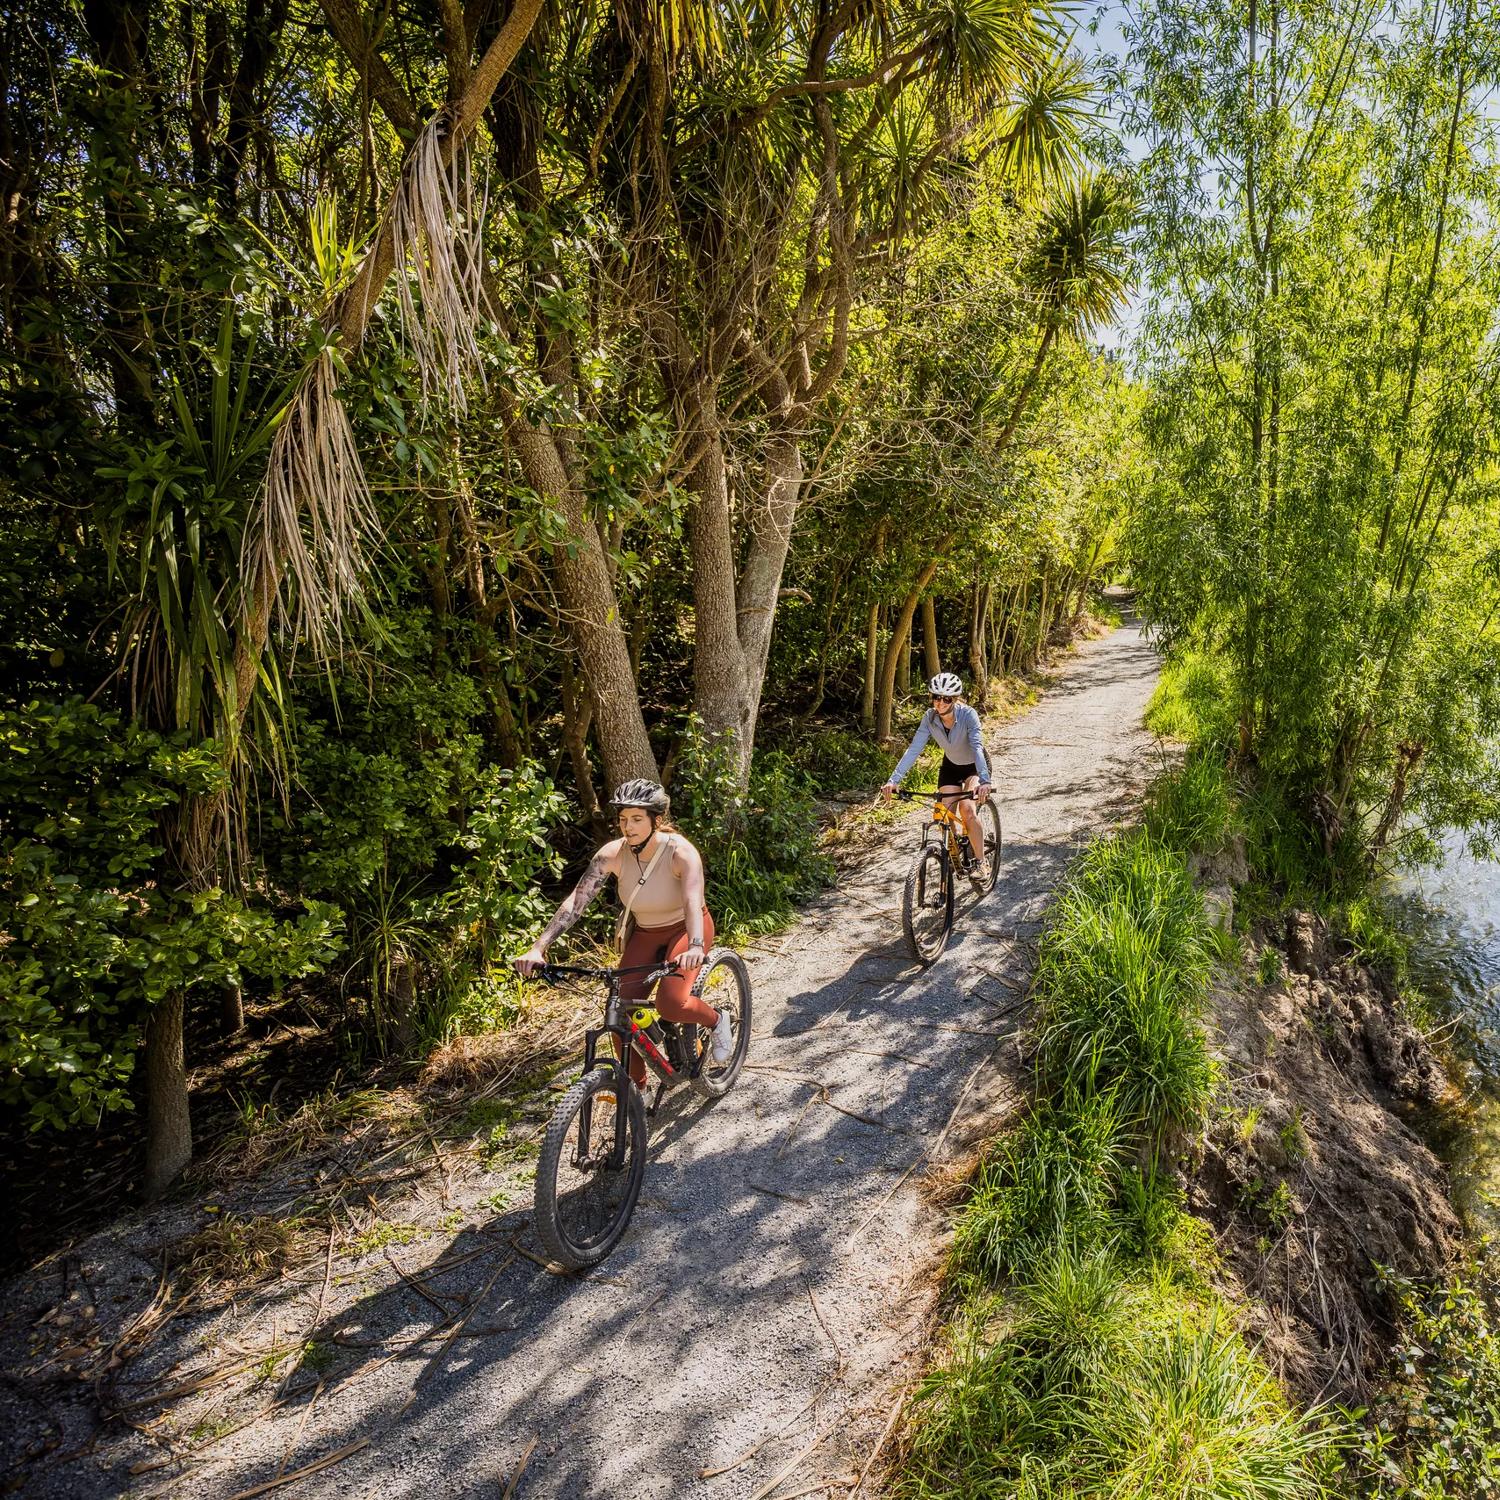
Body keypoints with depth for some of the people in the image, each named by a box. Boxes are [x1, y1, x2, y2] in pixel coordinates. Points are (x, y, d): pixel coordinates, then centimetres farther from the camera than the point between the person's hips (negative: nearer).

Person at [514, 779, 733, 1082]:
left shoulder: (681, 852, -27)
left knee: (670, 1003, -28)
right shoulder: (613, 854, -19)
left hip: (684, 930, -4)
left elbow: (693, 902, -42)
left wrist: (695, 947, -61)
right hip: (644, 934, 4)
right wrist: (538, 948, -35)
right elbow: (575, 901, -24)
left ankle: (717, 1020, 5)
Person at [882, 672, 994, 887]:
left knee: (967, 809, -26)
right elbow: (914, 749, -27)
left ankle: (979, 861, -10)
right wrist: (894, 780, -37)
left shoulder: (968, 715, -31)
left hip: (974, 766, -4)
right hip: (950, 766, 4)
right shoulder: (930, 718, -21)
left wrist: (984, 781, -57)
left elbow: (977, 748, -42)